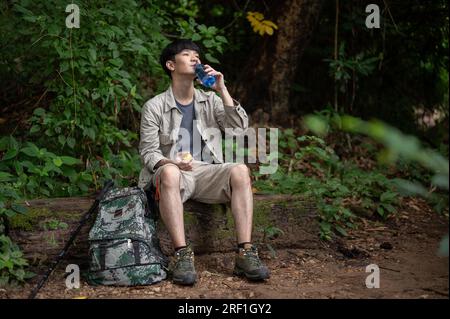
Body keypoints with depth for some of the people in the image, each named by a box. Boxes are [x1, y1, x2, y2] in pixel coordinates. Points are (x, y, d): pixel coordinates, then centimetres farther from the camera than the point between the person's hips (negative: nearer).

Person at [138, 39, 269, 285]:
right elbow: (148, 152, 0)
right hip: (173, 172, -3)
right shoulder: (154, 107, 6)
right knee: (168, 172, -39)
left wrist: (222, 90, -6)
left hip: (207, 172, 3)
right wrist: (170, 162, -22)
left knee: (240, 171, -29)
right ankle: (183, 255, -40)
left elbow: (239, 127, 0)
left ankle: (245, 253, -32)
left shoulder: (210, 101, 16)